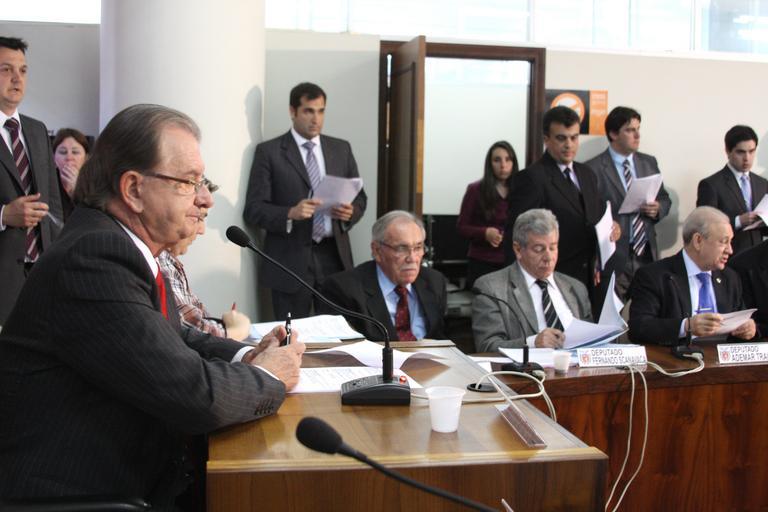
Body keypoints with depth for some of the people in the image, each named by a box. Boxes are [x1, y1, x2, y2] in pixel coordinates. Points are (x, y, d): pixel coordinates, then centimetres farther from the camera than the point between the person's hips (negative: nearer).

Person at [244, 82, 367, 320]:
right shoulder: (269, 151, 0)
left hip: (334, 257, 3)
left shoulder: (341, 149, 12)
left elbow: (360, 197, 16)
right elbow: (253, 209, -4)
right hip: (290, 261, -3)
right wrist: (290, 214, -21)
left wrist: (350, 212, -6)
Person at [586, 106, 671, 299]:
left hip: (647, 254, 5)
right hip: (613, 259, -5)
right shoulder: (593, 169, -6)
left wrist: (658, 208, -3)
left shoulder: (649, 163, 13)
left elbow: (664, 199, 20)